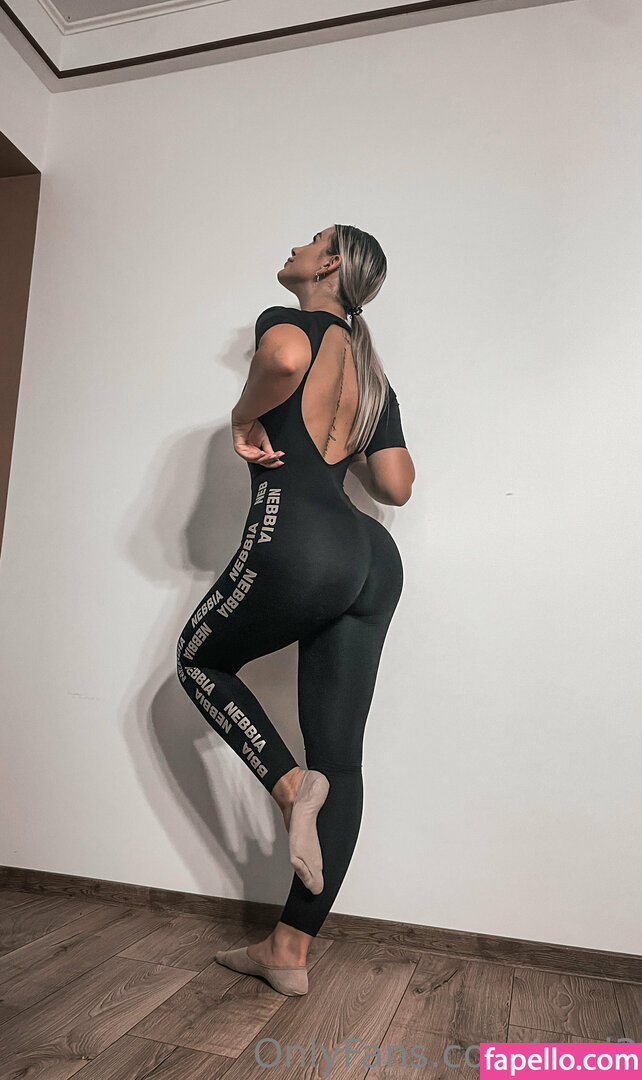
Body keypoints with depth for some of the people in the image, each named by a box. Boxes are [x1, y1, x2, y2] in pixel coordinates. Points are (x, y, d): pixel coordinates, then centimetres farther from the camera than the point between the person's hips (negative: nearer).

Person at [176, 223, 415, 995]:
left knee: (201, 659, 20)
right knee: (341, 757, 6)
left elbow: (286, 357, -22)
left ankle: (290, 785, 1)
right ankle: (290, 953, 15)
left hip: (297, 538, -7)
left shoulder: (288, 322, 6)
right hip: (374, 560, 8)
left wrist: (243, 419, -5)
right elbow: (397, 487, 18)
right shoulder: (372, 372, 25)